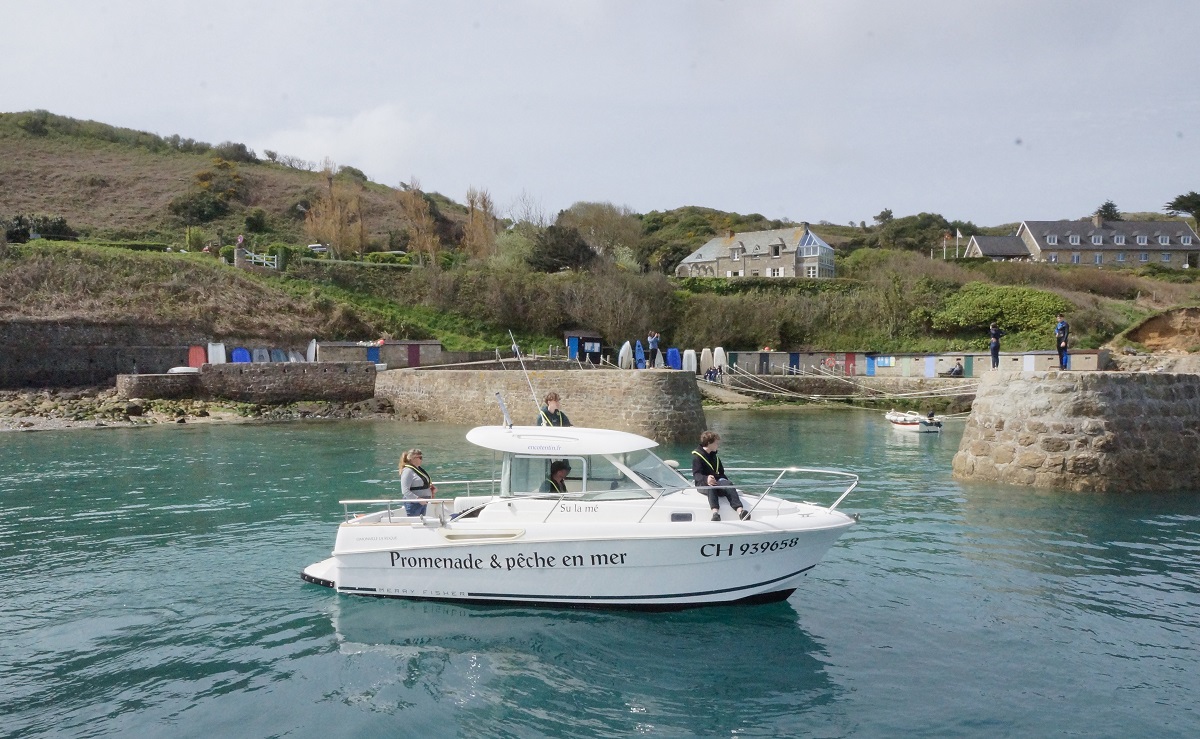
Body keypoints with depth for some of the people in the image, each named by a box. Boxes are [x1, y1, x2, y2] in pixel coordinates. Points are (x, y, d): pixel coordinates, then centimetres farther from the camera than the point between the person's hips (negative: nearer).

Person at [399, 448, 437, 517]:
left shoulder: (419, 469, 12)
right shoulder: (407, 471, -15)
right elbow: (405, 491, -22)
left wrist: (431, 487, 6)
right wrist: (418, 499, -27)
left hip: (423, 503, 9)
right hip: (413, 504, -9)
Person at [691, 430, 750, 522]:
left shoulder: (715, 457, 25)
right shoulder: (697, 456, 0)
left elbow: (721, 473, 25)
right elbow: (696, 474, -13)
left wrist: (725, 482, 4)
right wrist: (706, 479, -34)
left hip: (717, 481, 5)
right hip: (702, 484, -5)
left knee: (728, 485, -29)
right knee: (711, 487, -40)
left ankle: (740, 510, -46)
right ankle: (715, 513, -58)